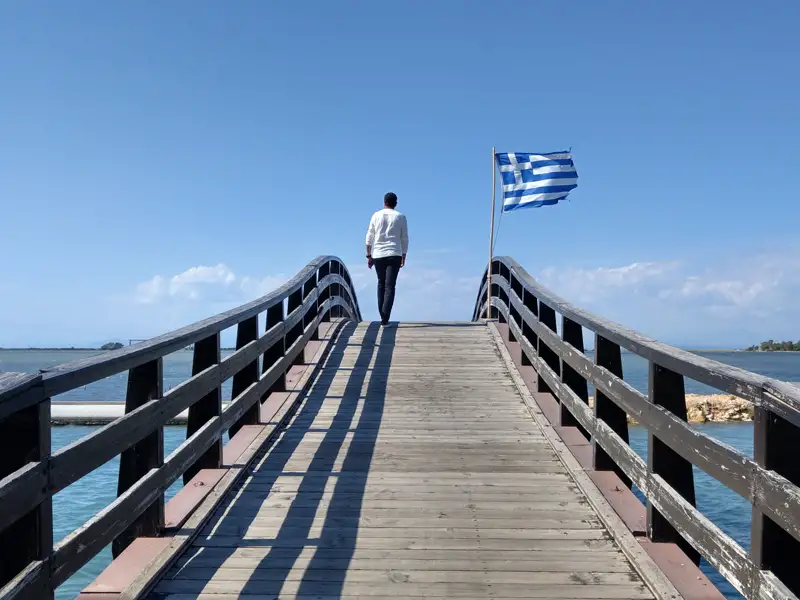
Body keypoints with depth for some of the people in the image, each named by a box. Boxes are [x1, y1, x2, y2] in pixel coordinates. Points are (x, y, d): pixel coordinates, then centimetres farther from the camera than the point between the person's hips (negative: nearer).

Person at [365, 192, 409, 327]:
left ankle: (382, 315, 17)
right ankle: (385, 319, -13)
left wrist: (369, 256, 11)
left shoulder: (376, 215, 7)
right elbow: (404, 239, 5)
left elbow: (369, 237, 5)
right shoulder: (400, 217, 5)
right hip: (394, 255, -2)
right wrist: (403, 257, 11)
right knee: (389, 286, -3)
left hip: (378, 255, 2)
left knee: (381, 284, 17)